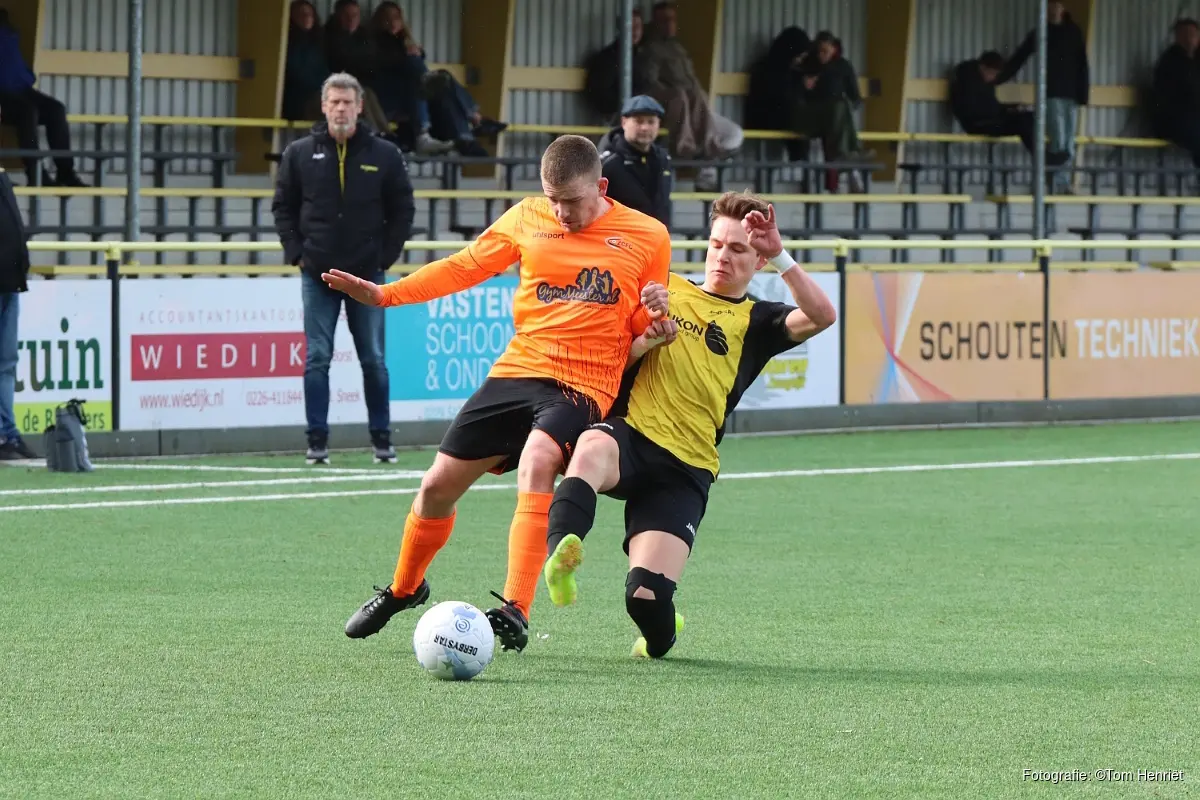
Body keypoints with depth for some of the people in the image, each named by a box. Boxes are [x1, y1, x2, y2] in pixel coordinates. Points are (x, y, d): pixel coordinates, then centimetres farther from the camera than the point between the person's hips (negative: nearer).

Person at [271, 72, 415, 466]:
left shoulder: (385, 156, 1)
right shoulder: (300, 154, 2)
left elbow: (403, 210, 7)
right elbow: (283, 207, 9)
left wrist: (386, 255, 0)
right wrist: (296, 252, -1)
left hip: (367, 275, 0)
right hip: (318, 274, 0)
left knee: (374, 360, 5)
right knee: (317, 359, -2)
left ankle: (381, 438, 14)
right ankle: (317, 441, 1)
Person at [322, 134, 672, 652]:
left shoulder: (647, 237, 1)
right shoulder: (527, 219, 7)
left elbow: (646, 329, 10)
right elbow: (466, 267, 15)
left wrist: (654, 313, -14)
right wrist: (383, 294, 9)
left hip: (582, 386, -4)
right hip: (515, 371, 4)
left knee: (537, 463, -34)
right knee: (438, 486, 5)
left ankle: (514, 611, -38)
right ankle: (403, 589, 35)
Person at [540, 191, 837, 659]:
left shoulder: (755, 322, 14)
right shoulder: (667, 291, 21)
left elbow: (822, 316, -6)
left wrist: (778, 256, -16)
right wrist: (647, 342, -7)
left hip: (686, 468, -1)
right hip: (630, 434, 1)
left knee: (646, 596, -16)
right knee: (593, 448, -40)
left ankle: (659, 639, 22)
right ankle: (560, 558, -60)